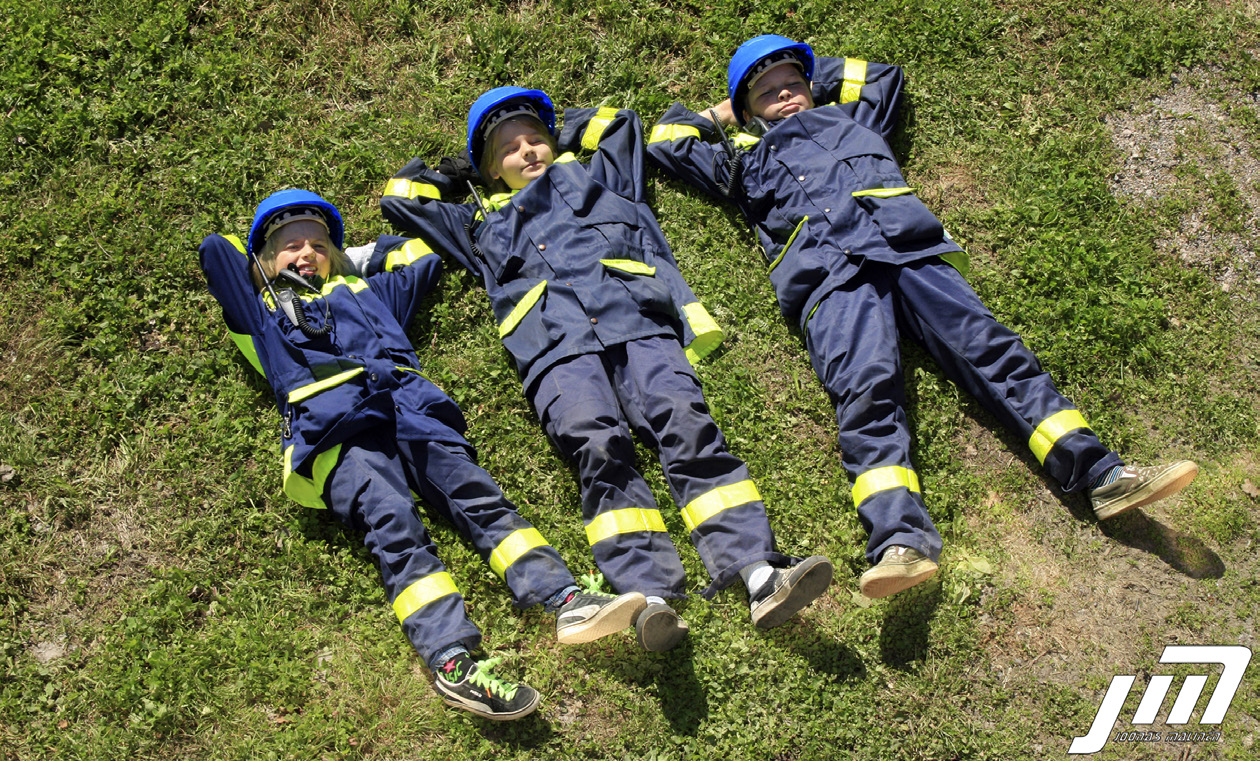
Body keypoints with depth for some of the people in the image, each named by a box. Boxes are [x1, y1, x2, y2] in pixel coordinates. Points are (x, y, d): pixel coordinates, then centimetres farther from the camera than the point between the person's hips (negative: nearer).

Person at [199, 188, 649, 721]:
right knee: (393, 525, -26)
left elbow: (423, 256, 46)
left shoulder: (366, 292, 37)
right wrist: (268, 260, 40)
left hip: (406, 410, 3)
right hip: (334, 429, -3)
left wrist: (351, 254, 47)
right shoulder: (263, 313, 30)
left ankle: (566, 601, -33)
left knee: (476, 494, -19)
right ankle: (451, 660, -41)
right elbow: (215, 251, 25)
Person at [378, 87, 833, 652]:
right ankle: (649, 596, -44)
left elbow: (618, 121, 50)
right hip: (555, 344, 0)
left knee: (685, 422, -26)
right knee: (599, 445, -29)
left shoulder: (594, 178, 36)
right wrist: (461, 172, 49)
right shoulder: (485, 222, 36)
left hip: (635, 317, 1)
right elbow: (400, 196, 44)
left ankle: (761, 574, -39)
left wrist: (558, 132, 52)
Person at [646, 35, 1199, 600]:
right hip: (827, 271, -3)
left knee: (989, 346, -16)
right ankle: (901, 540, -46)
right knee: (865, 389, -28)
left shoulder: (850, 122, 37)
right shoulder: (745, 159, 32)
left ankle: (1104, 477, -21)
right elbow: (664, 142, 37)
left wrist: (815, 75, 52)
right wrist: (722, 114, 46)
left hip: (908, 247, 3)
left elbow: (883, 75, 53)